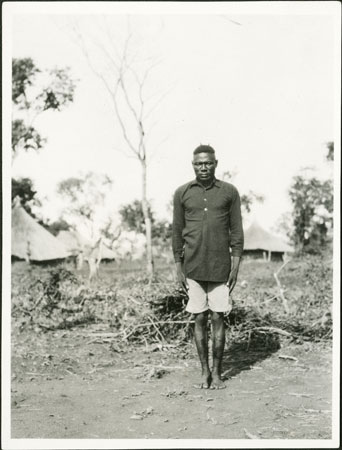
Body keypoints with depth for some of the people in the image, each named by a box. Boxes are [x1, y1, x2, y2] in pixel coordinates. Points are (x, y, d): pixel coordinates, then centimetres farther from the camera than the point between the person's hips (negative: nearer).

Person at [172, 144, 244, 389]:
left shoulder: (229, 192, 2)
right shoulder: (182, 193, 5)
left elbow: (236, 231, 3)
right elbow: (177, 231, 7)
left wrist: (236, 266, -3)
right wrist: (178, 268, 3)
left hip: (220, 267, -1)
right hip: (193, 266, 1)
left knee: (218, 318, 2)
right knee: (200, 319, 6)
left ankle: (217, 372, 14)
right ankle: (204, 372, 17)